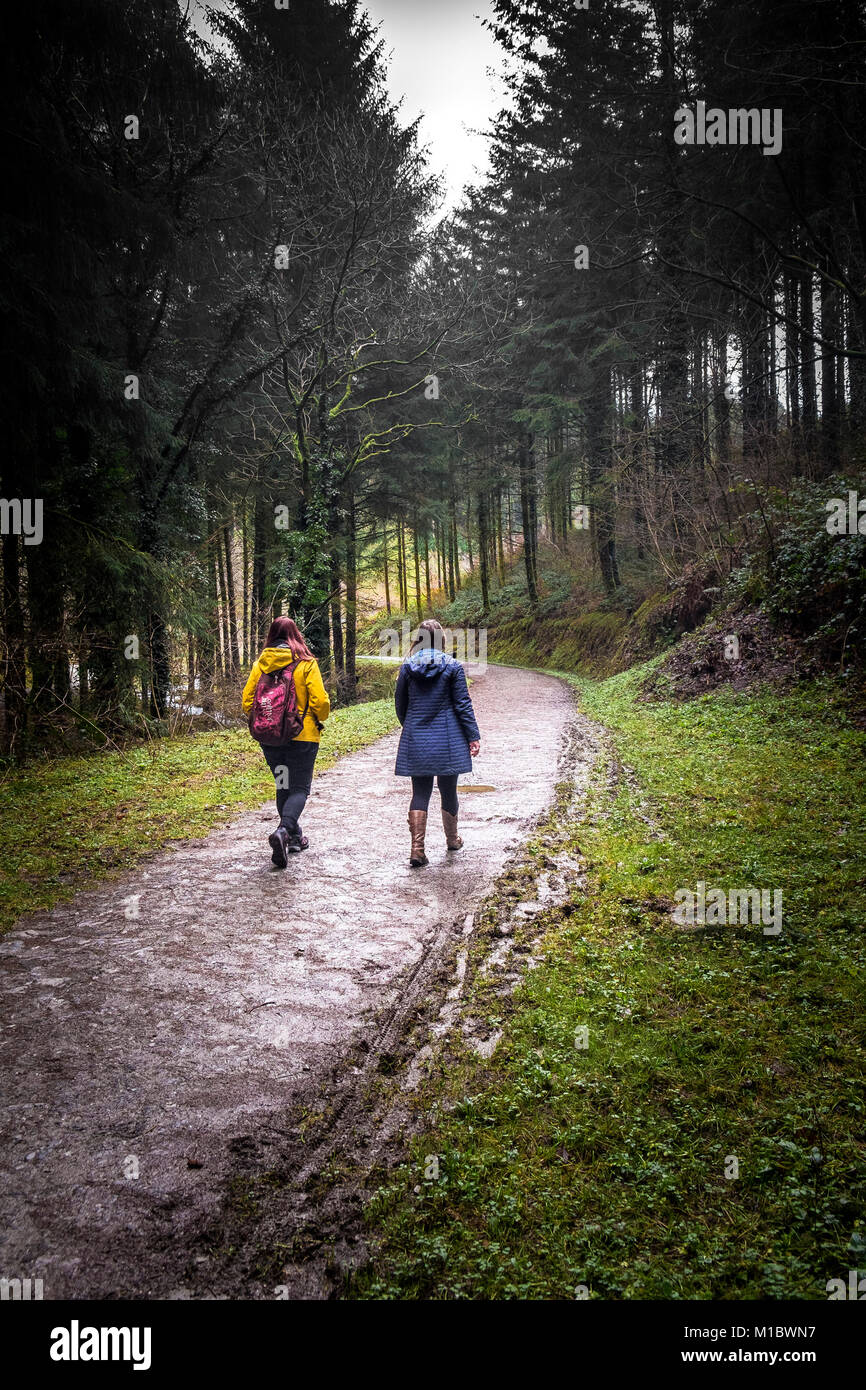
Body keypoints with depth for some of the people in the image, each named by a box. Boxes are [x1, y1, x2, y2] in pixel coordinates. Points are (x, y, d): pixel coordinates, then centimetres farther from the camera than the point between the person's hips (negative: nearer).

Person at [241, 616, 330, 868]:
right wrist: (320, 720, 9)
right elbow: (320, 701, -11)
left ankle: (295, 837, 26)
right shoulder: (306, 663, -7)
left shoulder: (261, 664, 1)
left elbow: (247, 701, 2)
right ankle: (283, 831, -23)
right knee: (299, 788, 1)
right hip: (302, 735, -3)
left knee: (283, 786, 19)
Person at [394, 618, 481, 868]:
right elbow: (463, 705, -5)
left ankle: (417, 849, -7)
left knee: (420, 793, 4)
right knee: (448, 791, 13)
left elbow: (400, 704, 9)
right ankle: (452, 839, 31)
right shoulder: (452, 666, -6)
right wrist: (473, 737, 1)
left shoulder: (407, 667, 1)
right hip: (447, 742, -1)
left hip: (415, 742, 2)